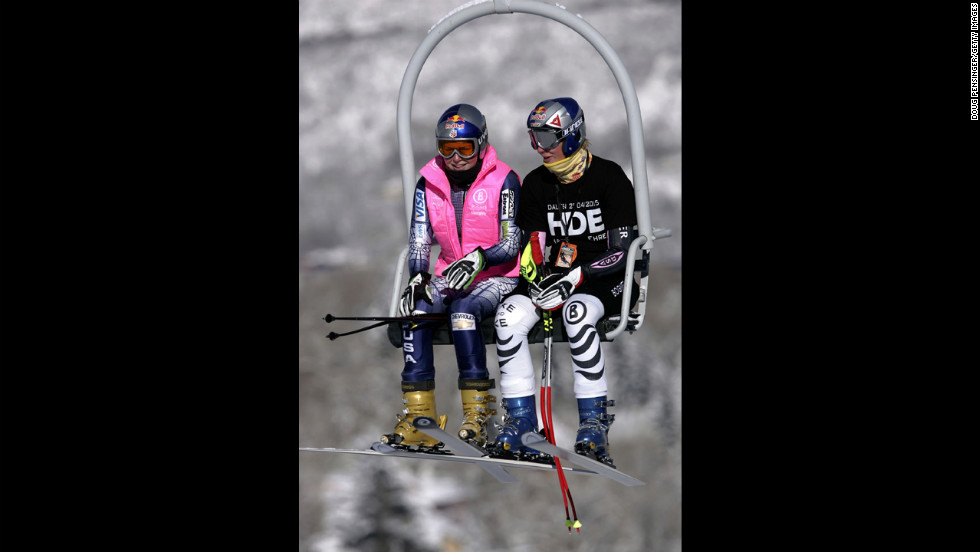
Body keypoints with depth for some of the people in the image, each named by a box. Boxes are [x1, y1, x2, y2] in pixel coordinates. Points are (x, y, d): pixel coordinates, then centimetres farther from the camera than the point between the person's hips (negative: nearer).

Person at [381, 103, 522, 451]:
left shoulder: (503, 181, -9)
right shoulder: (429, 183, 4)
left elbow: (511, 246, -13)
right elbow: (419, 241, 2)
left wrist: (479, 259, -32)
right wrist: (418, 278, -18)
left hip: (497, 278, -4)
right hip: (450, 276, 4)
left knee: (464, 309, -35)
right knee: (415, 308, -26)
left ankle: (476, 414, -32)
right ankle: (419, 416, -28)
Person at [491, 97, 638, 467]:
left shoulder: (609, 179, -10)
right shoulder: (537, 185, 8)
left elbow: (621, 251, -14)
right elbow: (532, 245, 8)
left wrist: (575, 277, -27)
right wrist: (536, 278, -15)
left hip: (608, 281, -5)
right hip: (559, 277, 5)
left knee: (577, 312, -39)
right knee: (509, 316, -24)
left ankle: (594, 423, -32)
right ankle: (520, 425, -19)